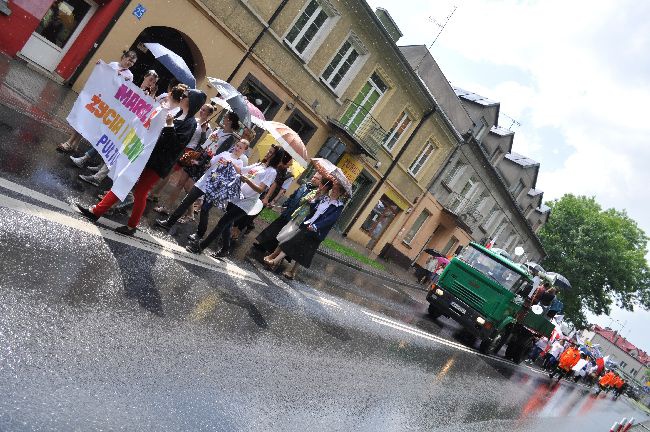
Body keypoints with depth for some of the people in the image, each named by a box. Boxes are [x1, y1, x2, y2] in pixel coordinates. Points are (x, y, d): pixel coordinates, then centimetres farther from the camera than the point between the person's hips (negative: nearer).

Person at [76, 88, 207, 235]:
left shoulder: (191, 123, -11)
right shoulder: (178, 116, 14)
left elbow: (175, 144, -20)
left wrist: (169, 125, -27)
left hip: (158, 164, -8)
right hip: (148, 155, 8)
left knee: (140, 192, 2)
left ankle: (131, 226, 19)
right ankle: (96, 211, 14)